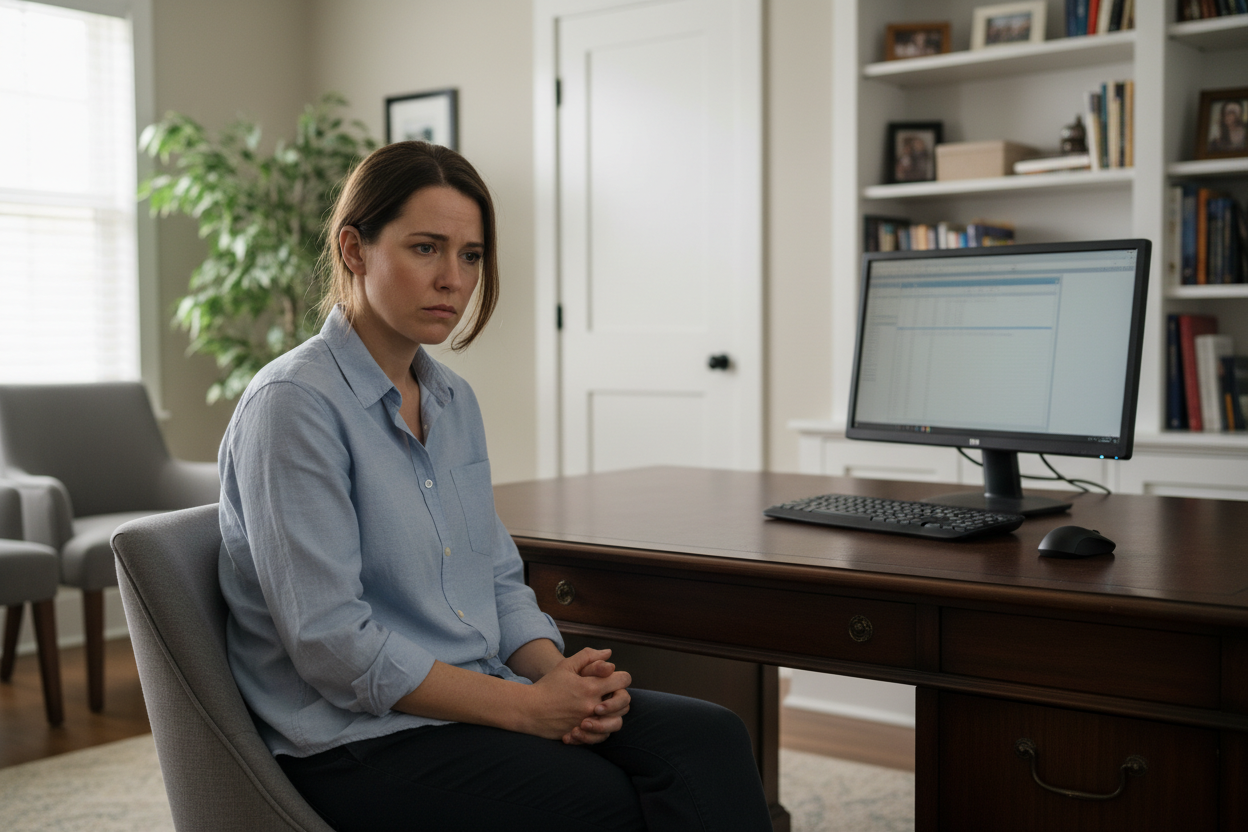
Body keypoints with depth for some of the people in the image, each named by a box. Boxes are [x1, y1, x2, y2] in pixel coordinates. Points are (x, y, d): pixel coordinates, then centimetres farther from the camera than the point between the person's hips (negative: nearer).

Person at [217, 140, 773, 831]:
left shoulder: (453, 400, 13)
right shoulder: (292, 404, -12)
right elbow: (330, 641, -18)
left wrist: (561, 675, -5)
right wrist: (524, 705, -17)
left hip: (481, 698, 7)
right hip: (362, 741, -7)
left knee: (709, 739, -16)